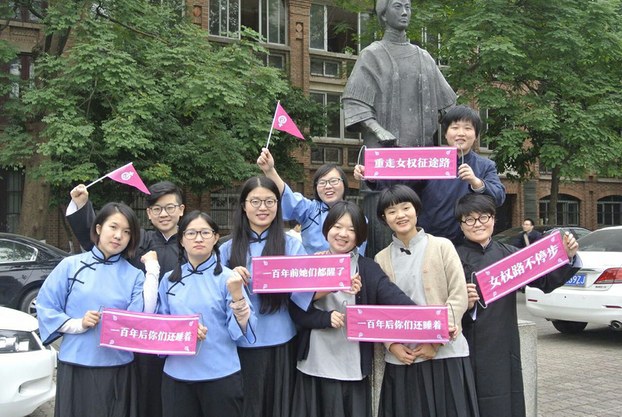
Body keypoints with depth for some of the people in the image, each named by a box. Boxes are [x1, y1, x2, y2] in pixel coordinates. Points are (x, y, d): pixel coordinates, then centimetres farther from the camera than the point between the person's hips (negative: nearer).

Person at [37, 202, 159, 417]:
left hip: (117, 369, 1)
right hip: (75, 366, -1)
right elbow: (45, 306, 2)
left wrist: (152, 270, -11)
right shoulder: (71, 265, 2)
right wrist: (77, 324, -12)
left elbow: (143, 316, -11)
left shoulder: (134, 275, 4)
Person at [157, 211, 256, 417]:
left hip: (220, 375, -3)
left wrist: (236, 294, -24)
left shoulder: (227, 277, -4)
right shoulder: (169, 280, 5)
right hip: (176, 374, 3)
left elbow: (242, 331, -10)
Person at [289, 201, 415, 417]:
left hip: (353, 367, 0)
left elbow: (396, 299, -11)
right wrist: (326, 318, -18)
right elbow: (296, 310, 0)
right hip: (316, 365, 1)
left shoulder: (369, 269, 3)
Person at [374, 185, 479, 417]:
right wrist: (392, 345, -8)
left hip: (445, 354, -2)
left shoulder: (442, 246, 0)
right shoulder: (381, 258, 8)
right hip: (401, 358, 2)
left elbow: (459, 297, -5)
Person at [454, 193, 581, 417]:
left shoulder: (507, 253, 8)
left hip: (505, 349, 5)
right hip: (473, 352, -5)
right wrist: (466, 304, -29)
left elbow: (546, 280, 6)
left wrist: (568, 257, -8)